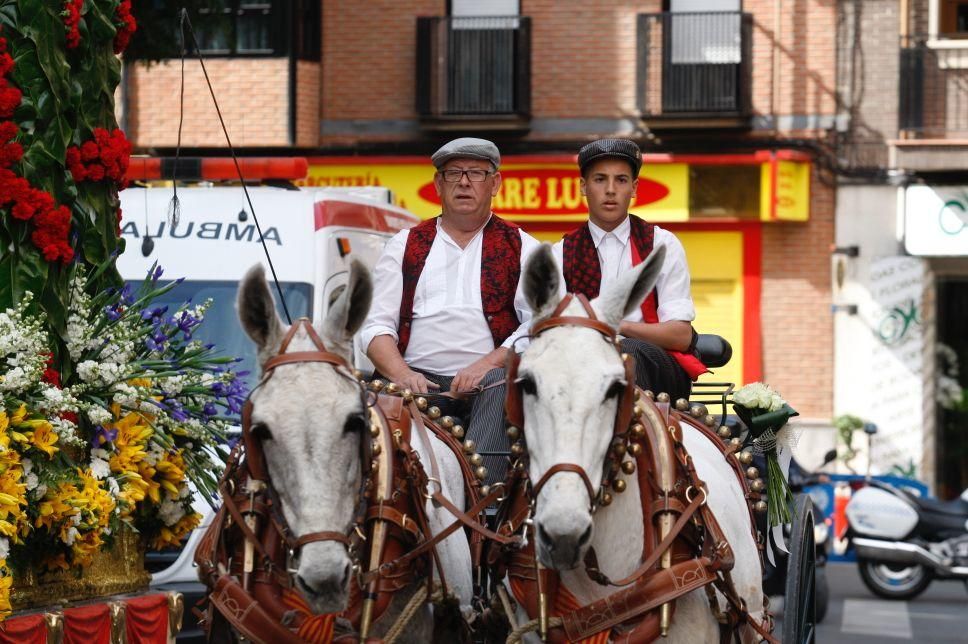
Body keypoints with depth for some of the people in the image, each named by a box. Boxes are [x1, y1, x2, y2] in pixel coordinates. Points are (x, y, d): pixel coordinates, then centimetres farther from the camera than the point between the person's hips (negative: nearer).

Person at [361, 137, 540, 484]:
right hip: (420, 380, 1)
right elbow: (376, 324, 12)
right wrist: (403, 374, -9)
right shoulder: (404, 246, 22)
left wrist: (487, 365, -14)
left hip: (489, 379, -1)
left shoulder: (519, 246, 18)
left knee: (505, 385, -35)